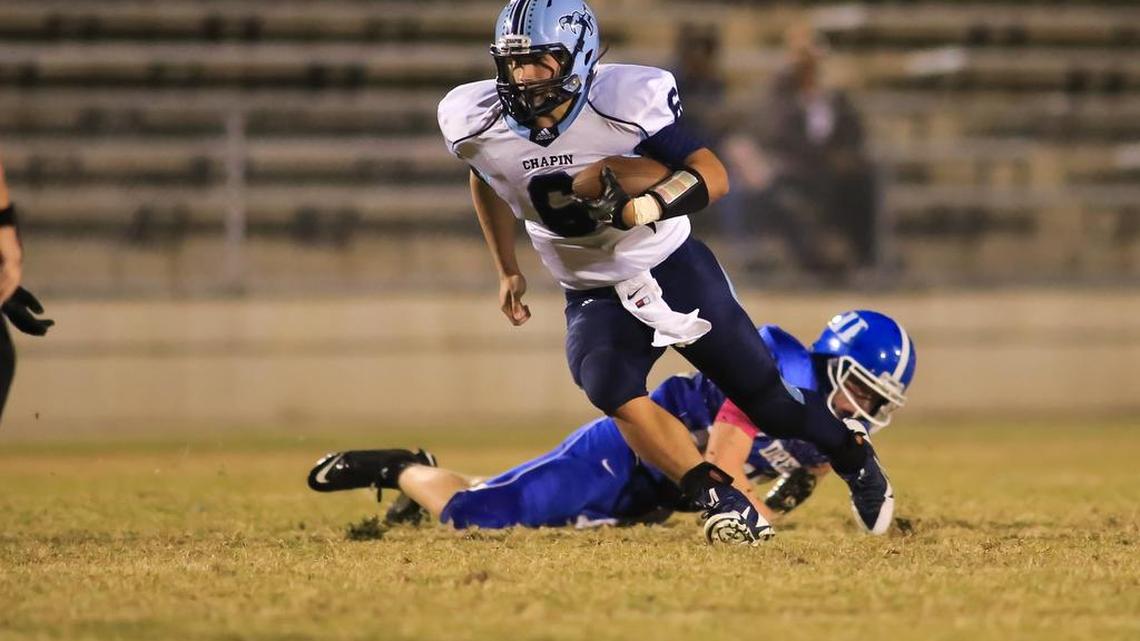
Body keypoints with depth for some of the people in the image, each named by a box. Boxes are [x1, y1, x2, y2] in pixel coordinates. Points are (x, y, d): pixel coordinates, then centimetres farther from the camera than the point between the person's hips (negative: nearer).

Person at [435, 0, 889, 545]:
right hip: (594, 297, 2)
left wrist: (639, 208, -41)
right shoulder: (476, 125, -13)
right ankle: (723, 501, -25)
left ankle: (851, 451, 35)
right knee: (612, 392, -28)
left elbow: (712, 175, -26)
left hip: (674, 270, -2)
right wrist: (507, 271, 14)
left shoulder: (624, 101, -25)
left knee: (764, 396, 6)